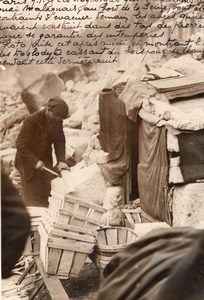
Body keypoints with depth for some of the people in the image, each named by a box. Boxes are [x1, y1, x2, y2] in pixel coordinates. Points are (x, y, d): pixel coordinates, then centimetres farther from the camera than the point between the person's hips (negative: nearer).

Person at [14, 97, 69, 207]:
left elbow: (59, 140, 2)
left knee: (47, 192, 11)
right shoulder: (31, 120, -26)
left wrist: (61, 160, -10)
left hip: (45, 160, 6)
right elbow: (20, 144, -24)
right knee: (33, 195, 5)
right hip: (29, 162, -5)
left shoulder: (57, 120, -8)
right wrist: (34, 162, -27)